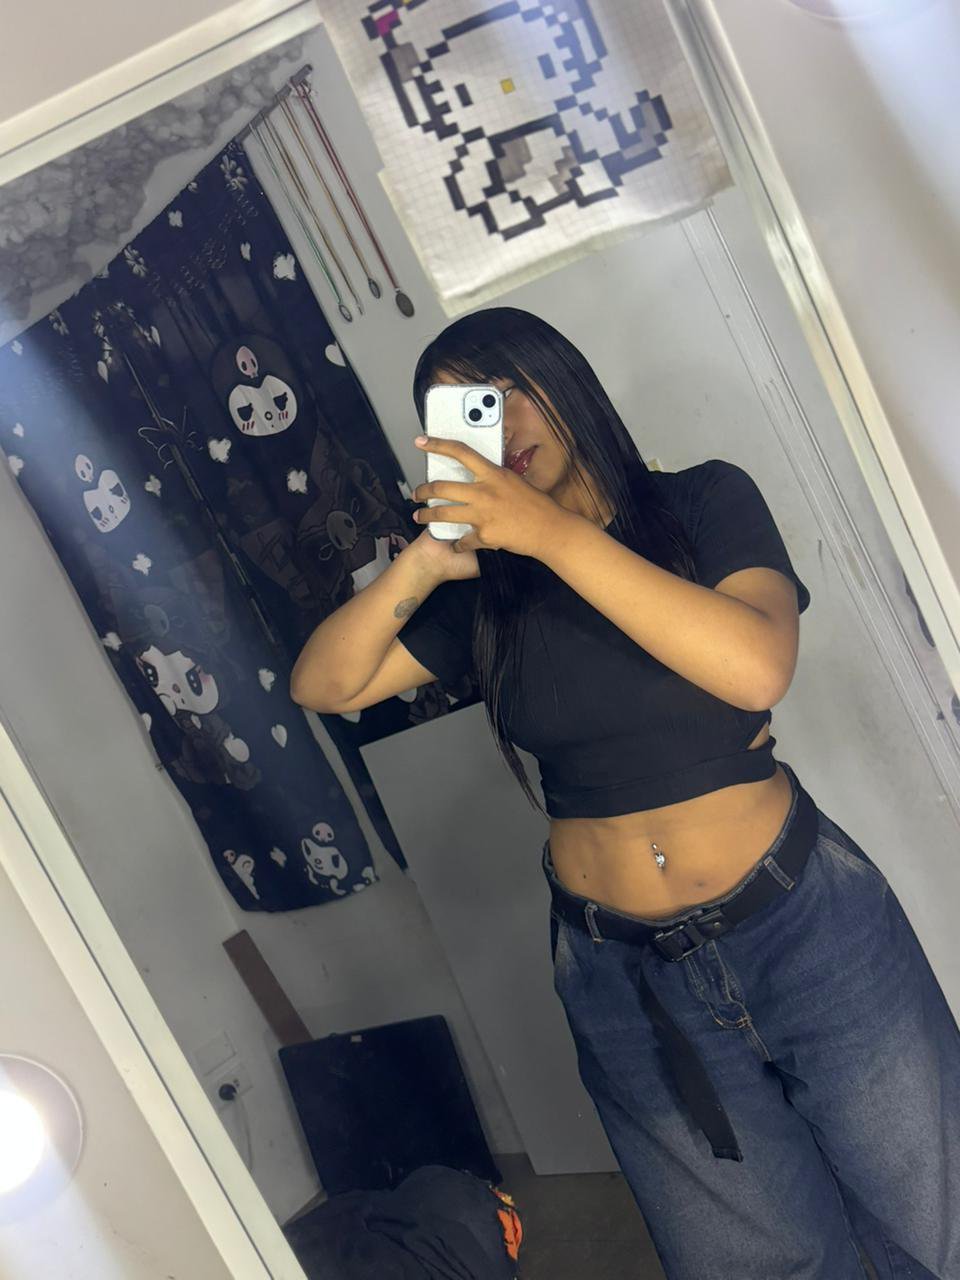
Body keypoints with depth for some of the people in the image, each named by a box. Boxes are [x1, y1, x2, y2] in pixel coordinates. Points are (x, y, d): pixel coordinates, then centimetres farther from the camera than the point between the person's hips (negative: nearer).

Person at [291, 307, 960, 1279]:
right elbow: (321, 684, -5)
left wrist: (551, 527, -28)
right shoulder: (484, 586, 2)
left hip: (802, 925, -1)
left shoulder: (704, 501, -5)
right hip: (624, 974, 2)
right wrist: (424, 561, -21)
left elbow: (758, 667, -24)